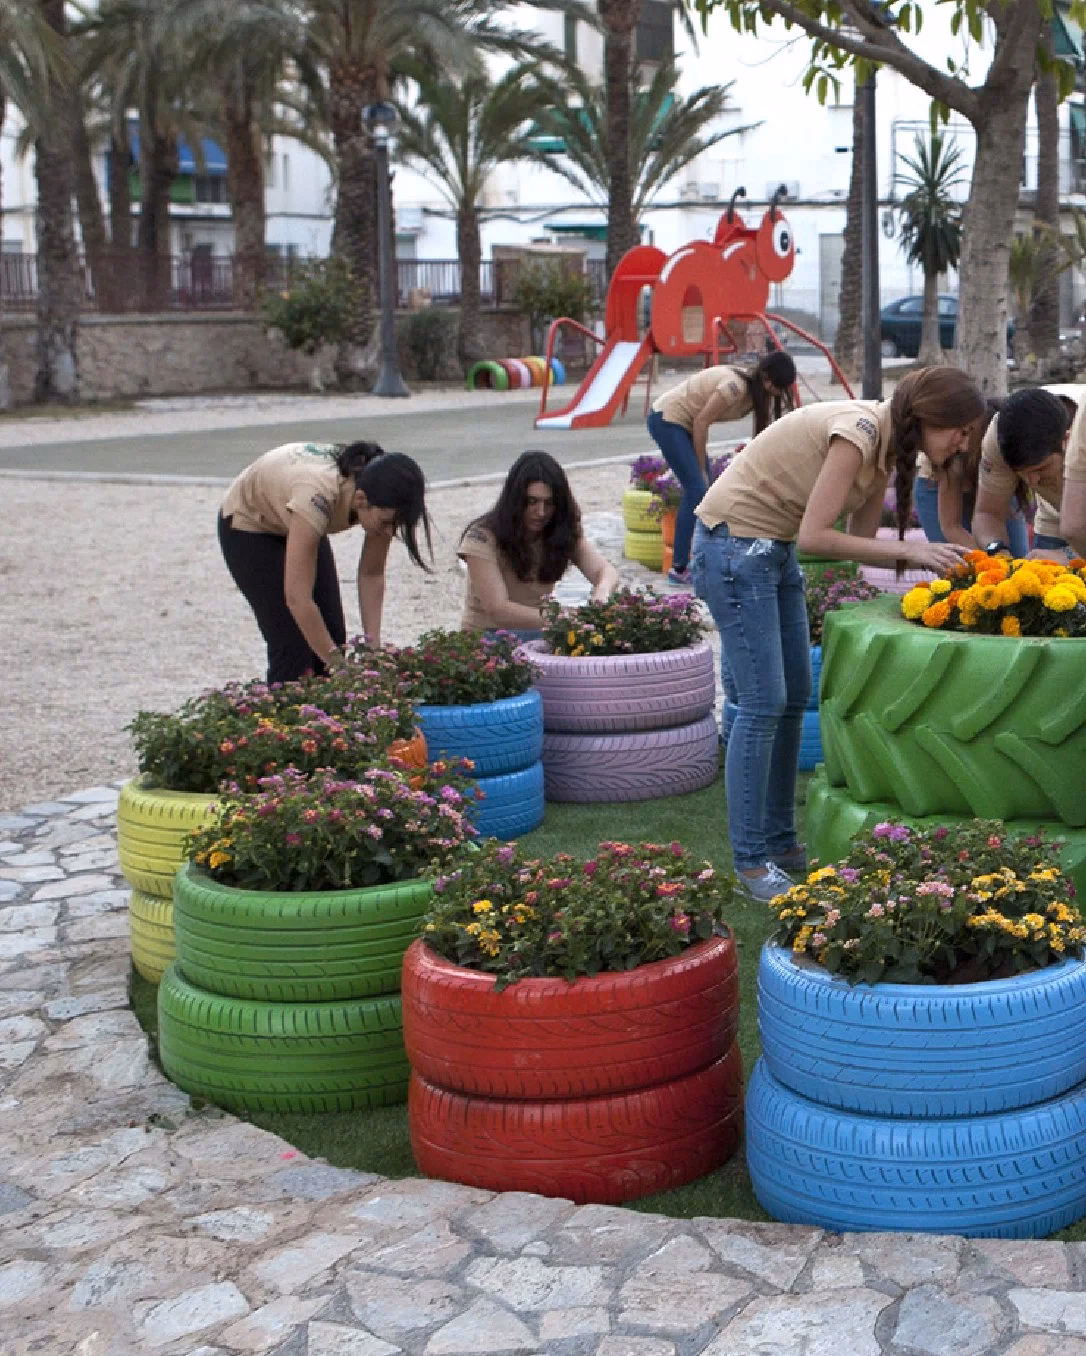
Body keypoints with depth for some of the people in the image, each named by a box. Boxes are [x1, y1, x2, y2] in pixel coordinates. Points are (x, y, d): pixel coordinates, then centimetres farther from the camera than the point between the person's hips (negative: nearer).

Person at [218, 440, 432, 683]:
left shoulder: (381, 498, -26)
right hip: (248, 524, -6)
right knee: (292, 643, -11)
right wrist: (338, 663, -38)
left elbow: (371, 575, -12)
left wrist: (373, 646, -20)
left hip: (294, 523, 6)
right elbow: (297, 598, -42)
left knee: (332, 638, -2)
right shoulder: (318, 497, -43)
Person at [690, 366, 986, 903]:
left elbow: (858, 539, 7)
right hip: (733, 544, -10)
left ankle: (780, 843, 20)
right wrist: (907, 550, -21)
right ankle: (750, 863, -3)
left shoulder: (888, 444, 5)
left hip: (774, 550, 10)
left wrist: (929, 558, -6)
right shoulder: (859, 431, -23)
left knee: (794, 698, 11)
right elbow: (814, 536, -25)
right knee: (763, 703, -10)